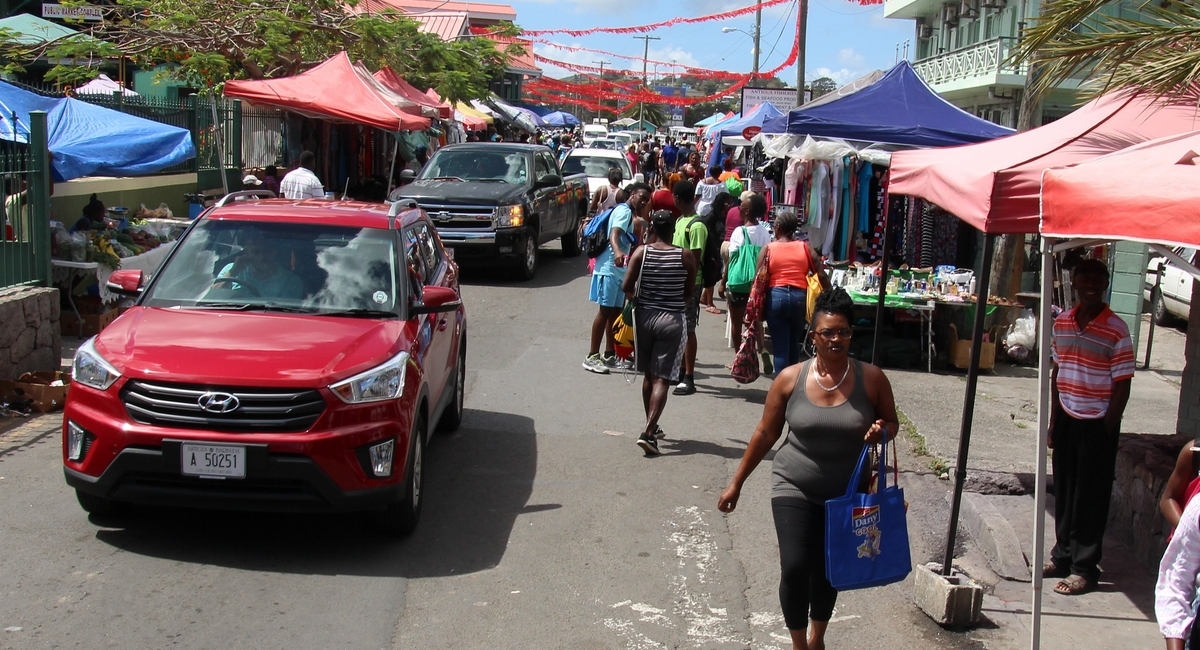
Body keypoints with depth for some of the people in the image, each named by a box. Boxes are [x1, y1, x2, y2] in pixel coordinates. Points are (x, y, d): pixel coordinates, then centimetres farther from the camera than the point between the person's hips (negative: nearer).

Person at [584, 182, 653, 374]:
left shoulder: (629, 214, 20)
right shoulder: (624, 211, -12)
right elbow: (614, 234, -31)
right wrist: (617, 252, -50)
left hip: (619, 270, 10)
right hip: (609, 269, -10)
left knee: (615, 312, 13)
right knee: (605, 311, -9)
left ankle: (609, 355, 20)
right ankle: (592, 357, -6)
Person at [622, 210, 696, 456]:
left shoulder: (641, 252, -5)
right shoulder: (686, 256, -7)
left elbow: (627, 286, -9)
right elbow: (690, 291, -1)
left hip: (644, 316, 2)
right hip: (672, 320, -2)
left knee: (649, 375, 18)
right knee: (662, 379, -3)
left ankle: (652, 427, 30)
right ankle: (648, 433, -15)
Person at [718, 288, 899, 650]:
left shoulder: (871, 379, -8)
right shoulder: (790, 379, -9)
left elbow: (892, 423, 6)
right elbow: (765, 434, 0)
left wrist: (882, 431, -19)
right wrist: (737, 483, 4)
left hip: (847, 495, 1)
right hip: (794, 489, -1)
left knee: (827, 572, 16)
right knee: (795, 568, -13)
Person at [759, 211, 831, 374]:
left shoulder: (768, 249, 3)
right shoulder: (805, 247, 8)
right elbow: (822, 275, 2)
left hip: (776, 297, -2)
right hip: (800, 297, 2)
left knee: (780, 348, 1)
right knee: (794, 344, 19)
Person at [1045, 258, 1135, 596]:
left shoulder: (1116, 330, -12)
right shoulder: (1062, 323, 4)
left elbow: (1122, 386, -11)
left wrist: (1105, 432, -13)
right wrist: (1053, 420, 11)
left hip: (1097, 424, -5)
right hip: (1067, 419, 5)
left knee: (1091, 496, 2)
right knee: (1063, 491, 14)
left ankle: (1084, 568, 9)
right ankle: (1062, 556, 28)